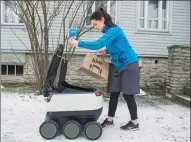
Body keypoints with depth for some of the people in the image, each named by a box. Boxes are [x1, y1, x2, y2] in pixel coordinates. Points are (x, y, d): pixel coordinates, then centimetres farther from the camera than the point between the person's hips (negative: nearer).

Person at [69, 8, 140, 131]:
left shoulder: (114, 30, -20)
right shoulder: (108, 32, 9)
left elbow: (97, 44, -30)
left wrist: (79, 43, -23)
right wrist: (106, 51, 2)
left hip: (129, 65, -9)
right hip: (119, 66, 9)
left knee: (128, 95, -2)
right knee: (113, 94, 9)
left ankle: (134, 123, 13)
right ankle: (110, 120, 20)